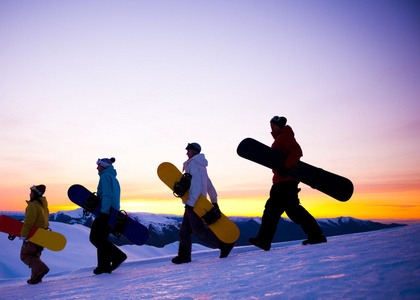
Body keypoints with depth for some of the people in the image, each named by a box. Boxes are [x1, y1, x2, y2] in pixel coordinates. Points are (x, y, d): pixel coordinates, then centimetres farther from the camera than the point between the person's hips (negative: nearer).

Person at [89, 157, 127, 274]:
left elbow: (107, 195, -20)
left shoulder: (105, 176, -8)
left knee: (95, 238, -4)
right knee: (102, 238, 13)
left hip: (106, 212, -10)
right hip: (114, 212, 10)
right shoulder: (113, 177, 20)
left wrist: (104, 212, -24)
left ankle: (118, 255, -9)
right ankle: (104, 266, 13)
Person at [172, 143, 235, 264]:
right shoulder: (201, 166, 22)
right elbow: (209, 185, 26)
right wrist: (214, 201, 30)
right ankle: (184, 255, 10)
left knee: (199, 230, -10)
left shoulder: (193, 164, -9)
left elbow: (196, 184, -21)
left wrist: (191, 202, -27)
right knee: (184, 230, 9)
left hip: (194, 204, -10)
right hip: (191, 204, 10)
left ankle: (225, 244, -6)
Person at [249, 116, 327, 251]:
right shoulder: (278, 139, 25)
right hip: (280, 181, 11)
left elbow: (297, 151, -18)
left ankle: (316, 235, -7)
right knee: (271, 209, 10)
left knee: (291, 207, -13)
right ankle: (263, 241, 14)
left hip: (286, 179, -11)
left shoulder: (284, 136, -4)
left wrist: (285, 167, -25)